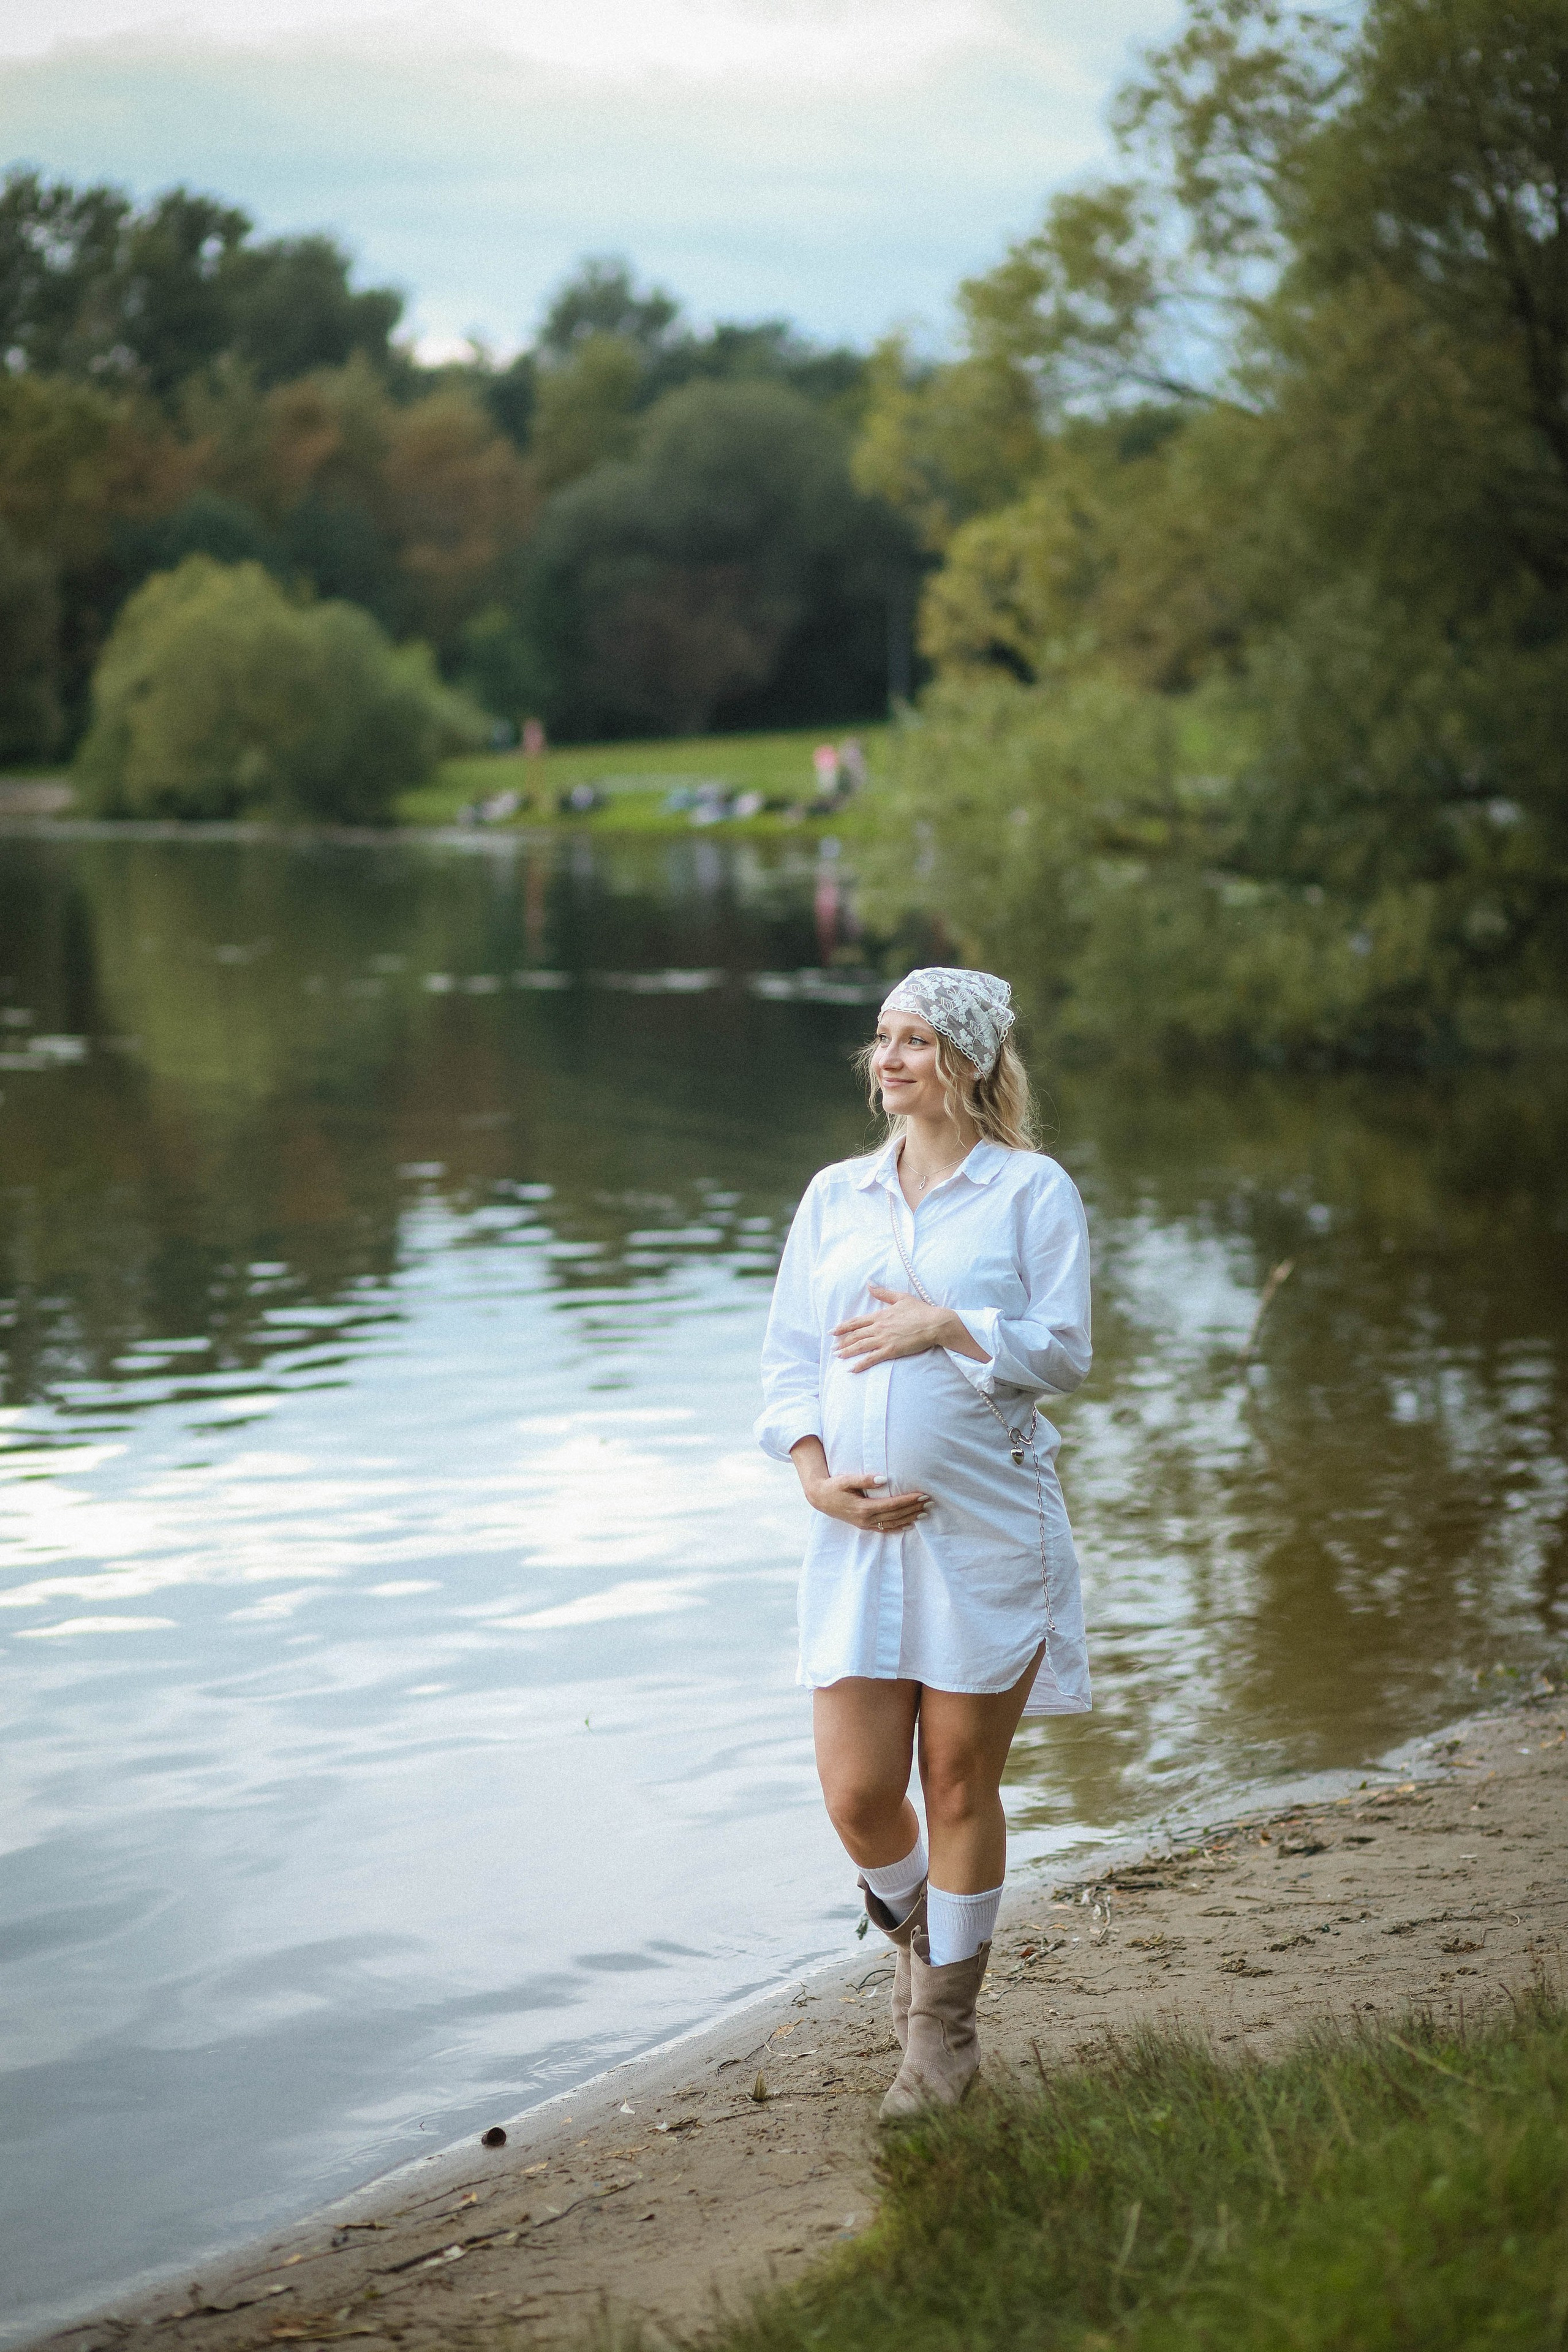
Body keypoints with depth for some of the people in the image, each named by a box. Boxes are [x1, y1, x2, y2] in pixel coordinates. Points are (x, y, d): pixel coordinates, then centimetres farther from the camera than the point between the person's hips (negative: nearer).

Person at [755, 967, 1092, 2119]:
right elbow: (788, 1354, 9)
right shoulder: (835, 1195, 10)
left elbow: (1065, 1349, -6)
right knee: (857, 1792, -1)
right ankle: (916, 1934, 32)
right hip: (858, 1535, 3)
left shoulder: (1032, 1190, 0)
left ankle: (945, 2026, 20)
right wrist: (816, 1473, -6)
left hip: (989, 1528, -3)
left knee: (961, 1781, 4)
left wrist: (947, 1327, -17)